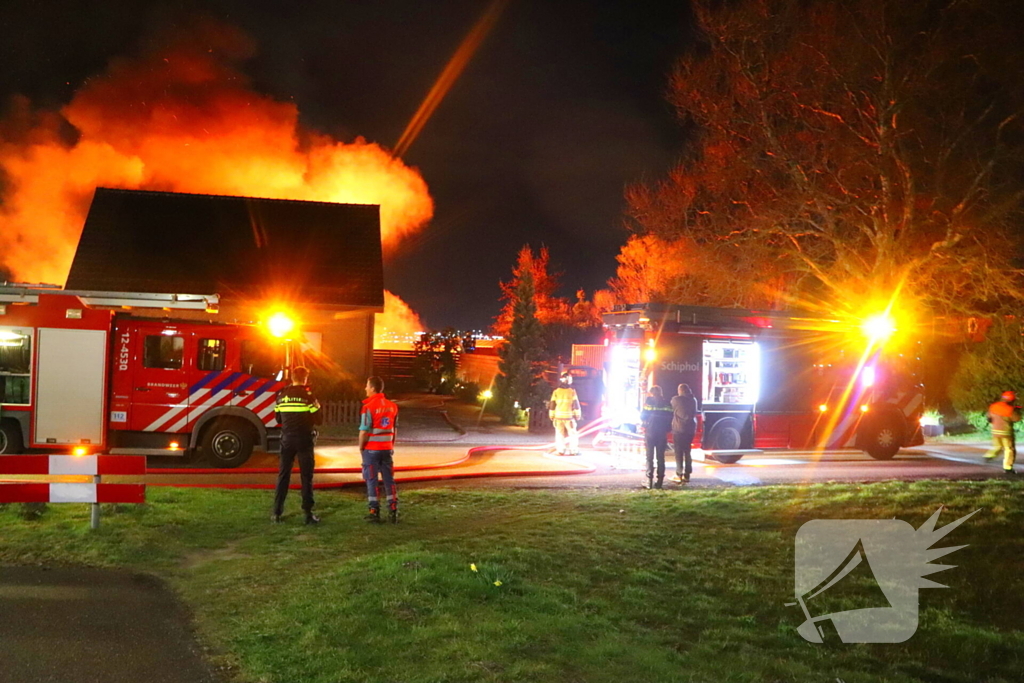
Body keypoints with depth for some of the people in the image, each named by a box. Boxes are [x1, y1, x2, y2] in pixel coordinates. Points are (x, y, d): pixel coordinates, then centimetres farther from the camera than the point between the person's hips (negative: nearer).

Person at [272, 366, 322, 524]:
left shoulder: (281, 395, 4)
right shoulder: (308, 396, -8)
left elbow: (278, 419, 11)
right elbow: (318, 419, -7)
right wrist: (316, 407, 12)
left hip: (287, 440, 3)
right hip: (304, 440, -3)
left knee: (283, 475, 10)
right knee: (306, 477, 2)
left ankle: (277, 512, 9)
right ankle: (308, 513, 1)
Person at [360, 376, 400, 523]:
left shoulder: (368, 407, -15)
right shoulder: (392, 406, 3)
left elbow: (364, 432, -15)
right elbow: (394, 429, 8)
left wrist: (360, 448, -1)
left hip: (371, 449, -5)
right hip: (387, 449, 5)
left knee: (371, 480, 4)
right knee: (389, 479, 9)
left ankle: (374, 512, 6)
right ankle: (393, 512, 8)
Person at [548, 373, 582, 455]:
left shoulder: (556, 392, 1)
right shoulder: (572, 392, -5)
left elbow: (552, 405, 3)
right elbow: (576, 404, -3)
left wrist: (551, 415, 12)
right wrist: (578, 414, 7)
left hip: (558, 416, 2)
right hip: (568, 416, -2)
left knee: (560, 434, 6)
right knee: (572, 434, 5)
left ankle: (561, 450, 4)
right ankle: (573, 450, 2)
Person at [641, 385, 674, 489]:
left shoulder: (649, 402, -6)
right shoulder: (667, 404, 4)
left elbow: (643, 417, -4)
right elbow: (670, 419, 5)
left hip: (650, 432, -3)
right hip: (662, 434, 3)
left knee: (649, 457, 2)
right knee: (660, 457, 9)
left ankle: (649, 480, -5)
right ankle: (660, 480, 5)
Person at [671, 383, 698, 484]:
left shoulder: (675, 399, -8)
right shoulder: (693, 400, 3)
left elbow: (672, 411, 6)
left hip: (678, 428, -4)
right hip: (690, 428, 4)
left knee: (679, 452, 0)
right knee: (687, 451, 12)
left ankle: (679, 475, -3)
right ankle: (687, 475, 12)